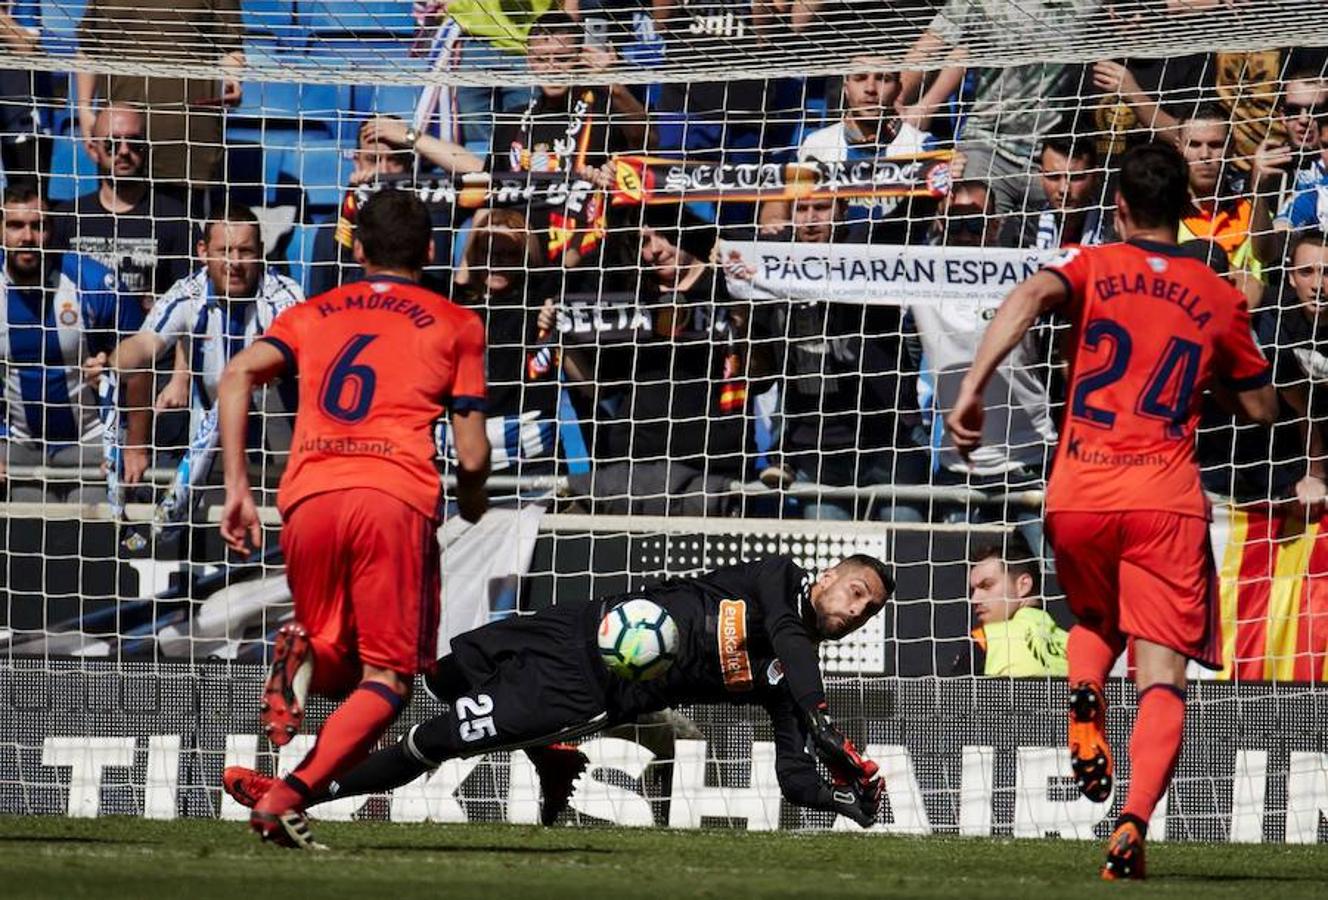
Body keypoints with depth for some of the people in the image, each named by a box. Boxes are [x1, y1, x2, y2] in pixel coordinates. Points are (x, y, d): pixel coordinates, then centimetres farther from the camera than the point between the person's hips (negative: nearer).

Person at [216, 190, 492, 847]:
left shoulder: (314, 313, 24)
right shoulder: (456, 324, 19)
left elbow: (238, 376, 5)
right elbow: (472, 456, 11)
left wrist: (237, 489, 5)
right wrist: (472, 506, 33)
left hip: (308, 497, 3)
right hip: (396, 497, -3)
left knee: (334, 669, 20)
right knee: (386, 676, 0)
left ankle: (302, 651, -17)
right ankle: (287, 797, -22)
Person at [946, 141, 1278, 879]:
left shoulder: (1093, 267, 8)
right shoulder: (1219, 299, 12)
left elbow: (1032, 295, -14)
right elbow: (1261, 409, 20)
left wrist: (972, 388, -20)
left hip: (1077, 496, 1)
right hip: (1167, 499, -1)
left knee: (1094, 620, 30)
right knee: (1162, 676, -5)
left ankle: (1085, 699, -3)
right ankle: (1133, 822, -27)